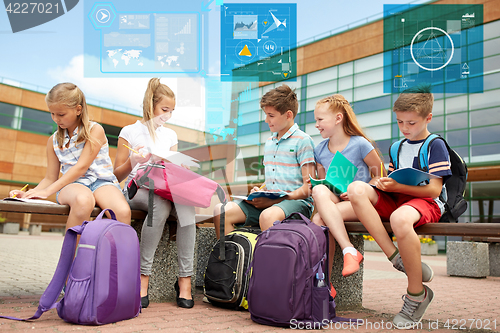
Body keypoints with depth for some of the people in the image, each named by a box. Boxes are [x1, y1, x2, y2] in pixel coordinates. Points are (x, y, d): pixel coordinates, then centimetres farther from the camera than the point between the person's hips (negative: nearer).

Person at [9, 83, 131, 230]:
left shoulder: (95, 130, -1)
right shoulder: (54, 140, 16)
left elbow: (81, 167, -10)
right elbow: (50, 178, 19)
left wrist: (47, 191, -15)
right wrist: (29, 194, 0)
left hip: (101, 182, -2)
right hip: (72, 184, 2)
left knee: (123, 212, -36)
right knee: (83, 201, -39)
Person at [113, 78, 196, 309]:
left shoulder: (170, 135, 21)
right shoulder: (130, 132, 8)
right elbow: (117, 176, 5)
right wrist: (132, 162, -15)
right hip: (137, 189, -3)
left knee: (186, 201, -33)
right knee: (161, 206, -39)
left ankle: (185, 278, -31)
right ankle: (143, 276, -28)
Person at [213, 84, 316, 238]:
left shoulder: (302, 140, -4)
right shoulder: (269, 142, 20)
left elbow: (308, 188, -10)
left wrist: (273, 201, -16)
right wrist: (259, 192, 3)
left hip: (297, 202, -7)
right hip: (268, 202, 7)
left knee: (267, 216, -40)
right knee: (220, 211, -12)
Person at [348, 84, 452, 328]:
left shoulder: (435, 145, 0)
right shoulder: (397, 147, 21)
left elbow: (434, 190, -10)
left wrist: (398, 186, -18)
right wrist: (389, 178, 3)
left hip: (425, 202, -6)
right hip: (394, 200, 6)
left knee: (400, 218, -42)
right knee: (356, 189, -23)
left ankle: (417, 293, -20)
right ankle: (395, 257, -25)